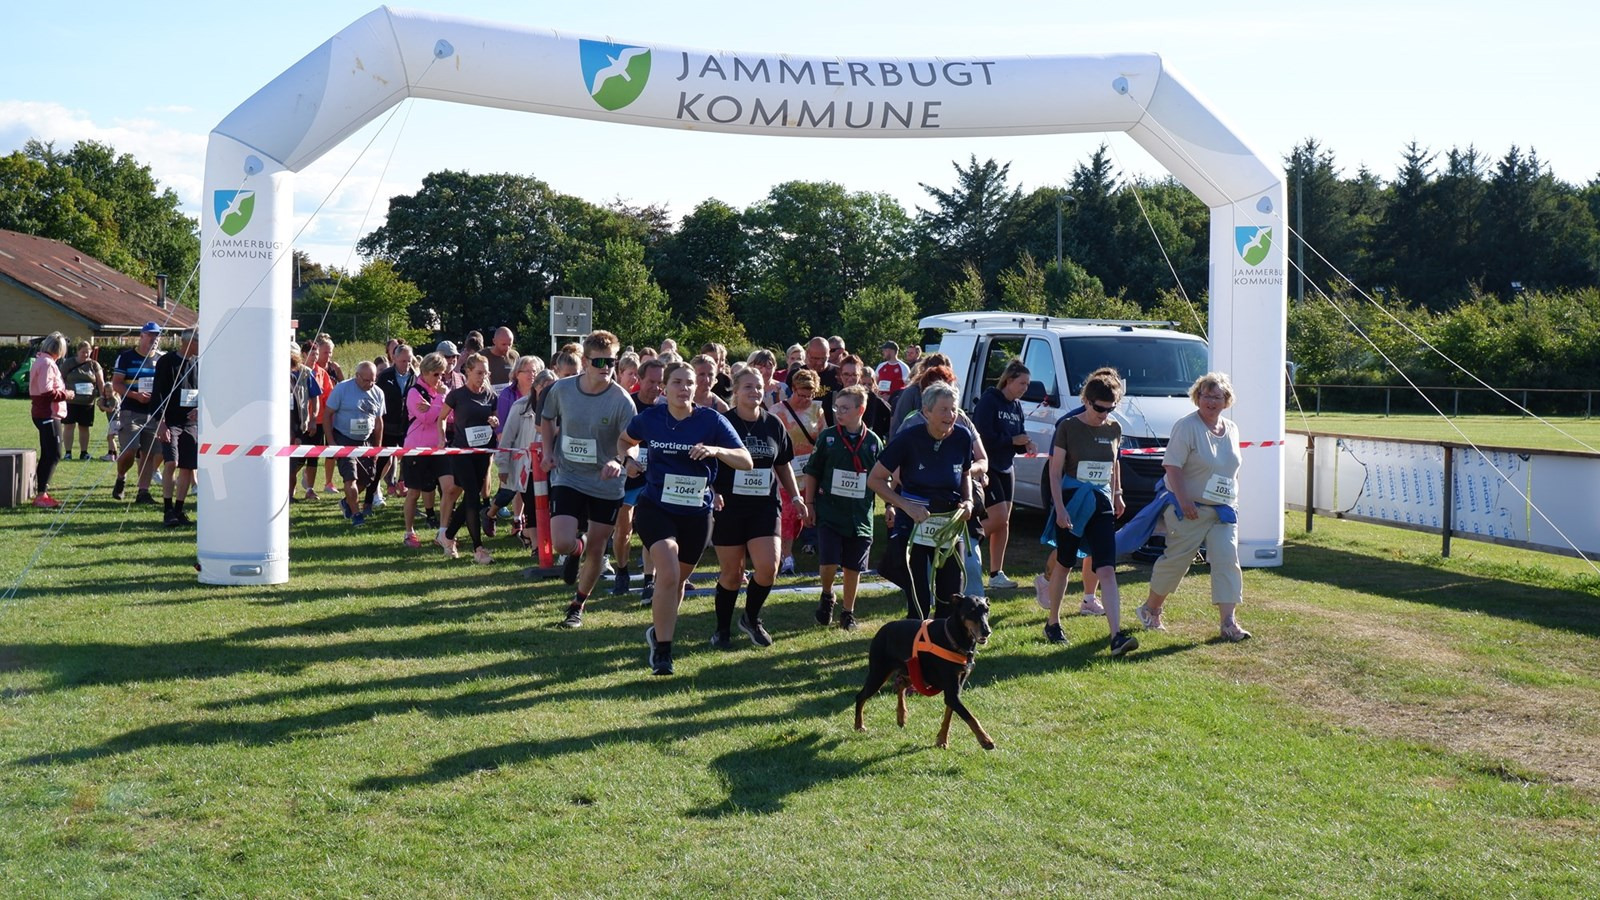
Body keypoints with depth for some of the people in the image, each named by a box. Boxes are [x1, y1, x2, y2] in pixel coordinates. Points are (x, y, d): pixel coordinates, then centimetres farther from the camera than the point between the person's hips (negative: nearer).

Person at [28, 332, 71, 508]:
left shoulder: (41, 361, 15)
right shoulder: (47, 363, -17)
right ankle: (41, 495, -13)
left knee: (47, 455, 15)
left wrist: (62, 391, 11)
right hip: (49, 415, -11)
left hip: (43, 413, 11)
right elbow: (47, 391, -24)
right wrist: (65, 394, -11)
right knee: (54, 455, -11)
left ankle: (42, 493, 20)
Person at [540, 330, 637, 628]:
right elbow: (546, 419, 14)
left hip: (606, 484, 0)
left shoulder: (622, 400, -13)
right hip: (567, 478, 0)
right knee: (561, 544, -16)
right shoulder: (561, 389, -6)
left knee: (596, 551, 8)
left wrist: (620, 461, -37)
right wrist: (548, 452, 0)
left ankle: (577, 606, 31)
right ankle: (578, 545, 24)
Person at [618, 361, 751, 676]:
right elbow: (626, 440, 18)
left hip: (697, 514, 2)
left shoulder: (711, 420, -9)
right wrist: (624, 459, -3)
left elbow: (746, 461, -10)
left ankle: (659, 631, 45)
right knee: (668, 575, -21)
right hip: (655, 507, -2)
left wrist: (716, 451, -27)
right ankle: (661, 651, -10)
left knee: (678, 580, 17)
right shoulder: (650, 418, -4)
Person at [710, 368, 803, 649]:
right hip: (729, 508, -3)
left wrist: (795, 496, 11)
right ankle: (723, 629, 21)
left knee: (768, 568, -10)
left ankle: (751, 618, 16)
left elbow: (783, 465, 18)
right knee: (731, 573, 2)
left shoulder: (773, 425, 7)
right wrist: (713, 492, -17)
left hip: (764, 507, 3)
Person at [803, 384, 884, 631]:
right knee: (829, 561, -12)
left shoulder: (873, 441, 2)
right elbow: (812, 472, 5)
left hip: (860, 516, 1)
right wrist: (809, 504, 2)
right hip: (829, 512, -1)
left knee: (853, 568, 7)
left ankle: (848, 611, 23)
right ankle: (827, 596, 17)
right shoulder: (827, 437, -1)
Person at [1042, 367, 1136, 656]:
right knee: (1064, 565, 11)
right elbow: (1055, 471, -9)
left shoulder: (1114, 429, 4)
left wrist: (1117, 495, 22)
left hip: (1101, 505, 3)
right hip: (1072, 502, -3)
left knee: (1107, 570, -8)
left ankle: (1117, 636, -17)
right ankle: (1053, 624, 29)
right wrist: (1059, 507, -15)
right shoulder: (1068, 427, -9)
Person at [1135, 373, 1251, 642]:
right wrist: (1183, 501, -23)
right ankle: (1150, 609, 22)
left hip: (1223, 509, 6)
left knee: (1227, 561, -6)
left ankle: (1229, 622, -7)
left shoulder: (1231, 429, 11)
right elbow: (1172, 465, -16)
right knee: (1176, 560, 1)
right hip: (1191, 509, -6)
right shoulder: (1186, 426, -11)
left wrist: (1234, 501, 14)